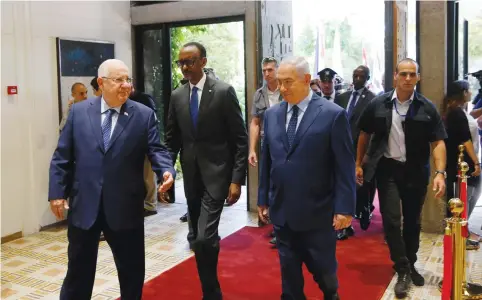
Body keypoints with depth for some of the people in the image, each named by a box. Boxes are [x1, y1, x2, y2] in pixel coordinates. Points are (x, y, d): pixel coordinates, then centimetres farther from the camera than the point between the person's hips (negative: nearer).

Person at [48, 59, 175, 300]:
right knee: (79, 270, 16)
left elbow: (156, 150, -4)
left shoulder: (144, 115, -1)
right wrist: (57, 192, -1)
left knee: (132, 270, 14)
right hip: (83, 205, 1)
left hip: (125, 207, -1)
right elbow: (62, 156, 4)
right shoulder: (78, 111, 3)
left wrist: (166, 171, -24)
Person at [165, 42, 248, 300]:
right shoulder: (177, 96, 6)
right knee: (197, 238, 14)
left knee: (204, 237, -16)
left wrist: (237, 179, -13)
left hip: (217, 173, -5)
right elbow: (172, 139, 11)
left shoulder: (224, 91, -8)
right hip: (191, 175, 6)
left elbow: (240, 139, -8)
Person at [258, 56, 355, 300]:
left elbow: (345, 166, -9)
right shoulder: (271, 114, 6)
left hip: (317, 212, -3)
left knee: (322, 268, 13)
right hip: (281, 211, 4)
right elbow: (267, 161, 10)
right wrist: (263, 198, 11)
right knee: (288, 271, 14)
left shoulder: (333, 114, -9)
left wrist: (344, 208, -11)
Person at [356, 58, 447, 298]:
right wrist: (359, 164, 7)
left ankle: (411, 266, 31)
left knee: (412, 222, 13)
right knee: (392, 220, -5)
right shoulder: (378, 104, -3)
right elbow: (364, 134, 7)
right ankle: (403, 270, 7)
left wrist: (440, 173, -17)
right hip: (387, 169, 0)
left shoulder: (427, 108, -5)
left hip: (415, 172, 1)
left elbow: (438, 142, -6)